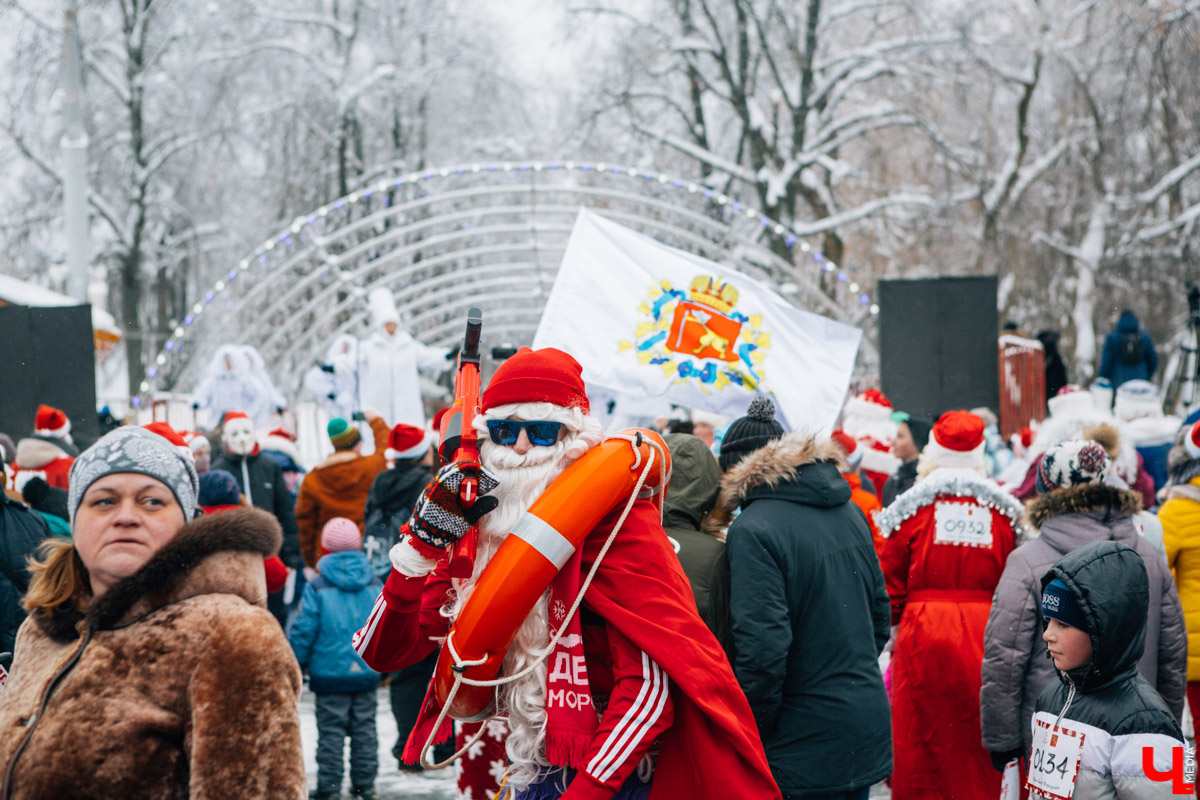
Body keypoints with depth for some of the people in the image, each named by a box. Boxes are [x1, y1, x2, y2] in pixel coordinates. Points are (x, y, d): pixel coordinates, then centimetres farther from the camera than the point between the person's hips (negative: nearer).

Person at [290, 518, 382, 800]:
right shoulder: (374, 586, 2)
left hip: (329, 671, -3)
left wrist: (295, 665, 2)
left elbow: (303, 630, -9)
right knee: (364, 728, 11)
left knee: (331, 729, 1)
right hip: (367, 673, 4)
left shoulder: (317, 587, -9)